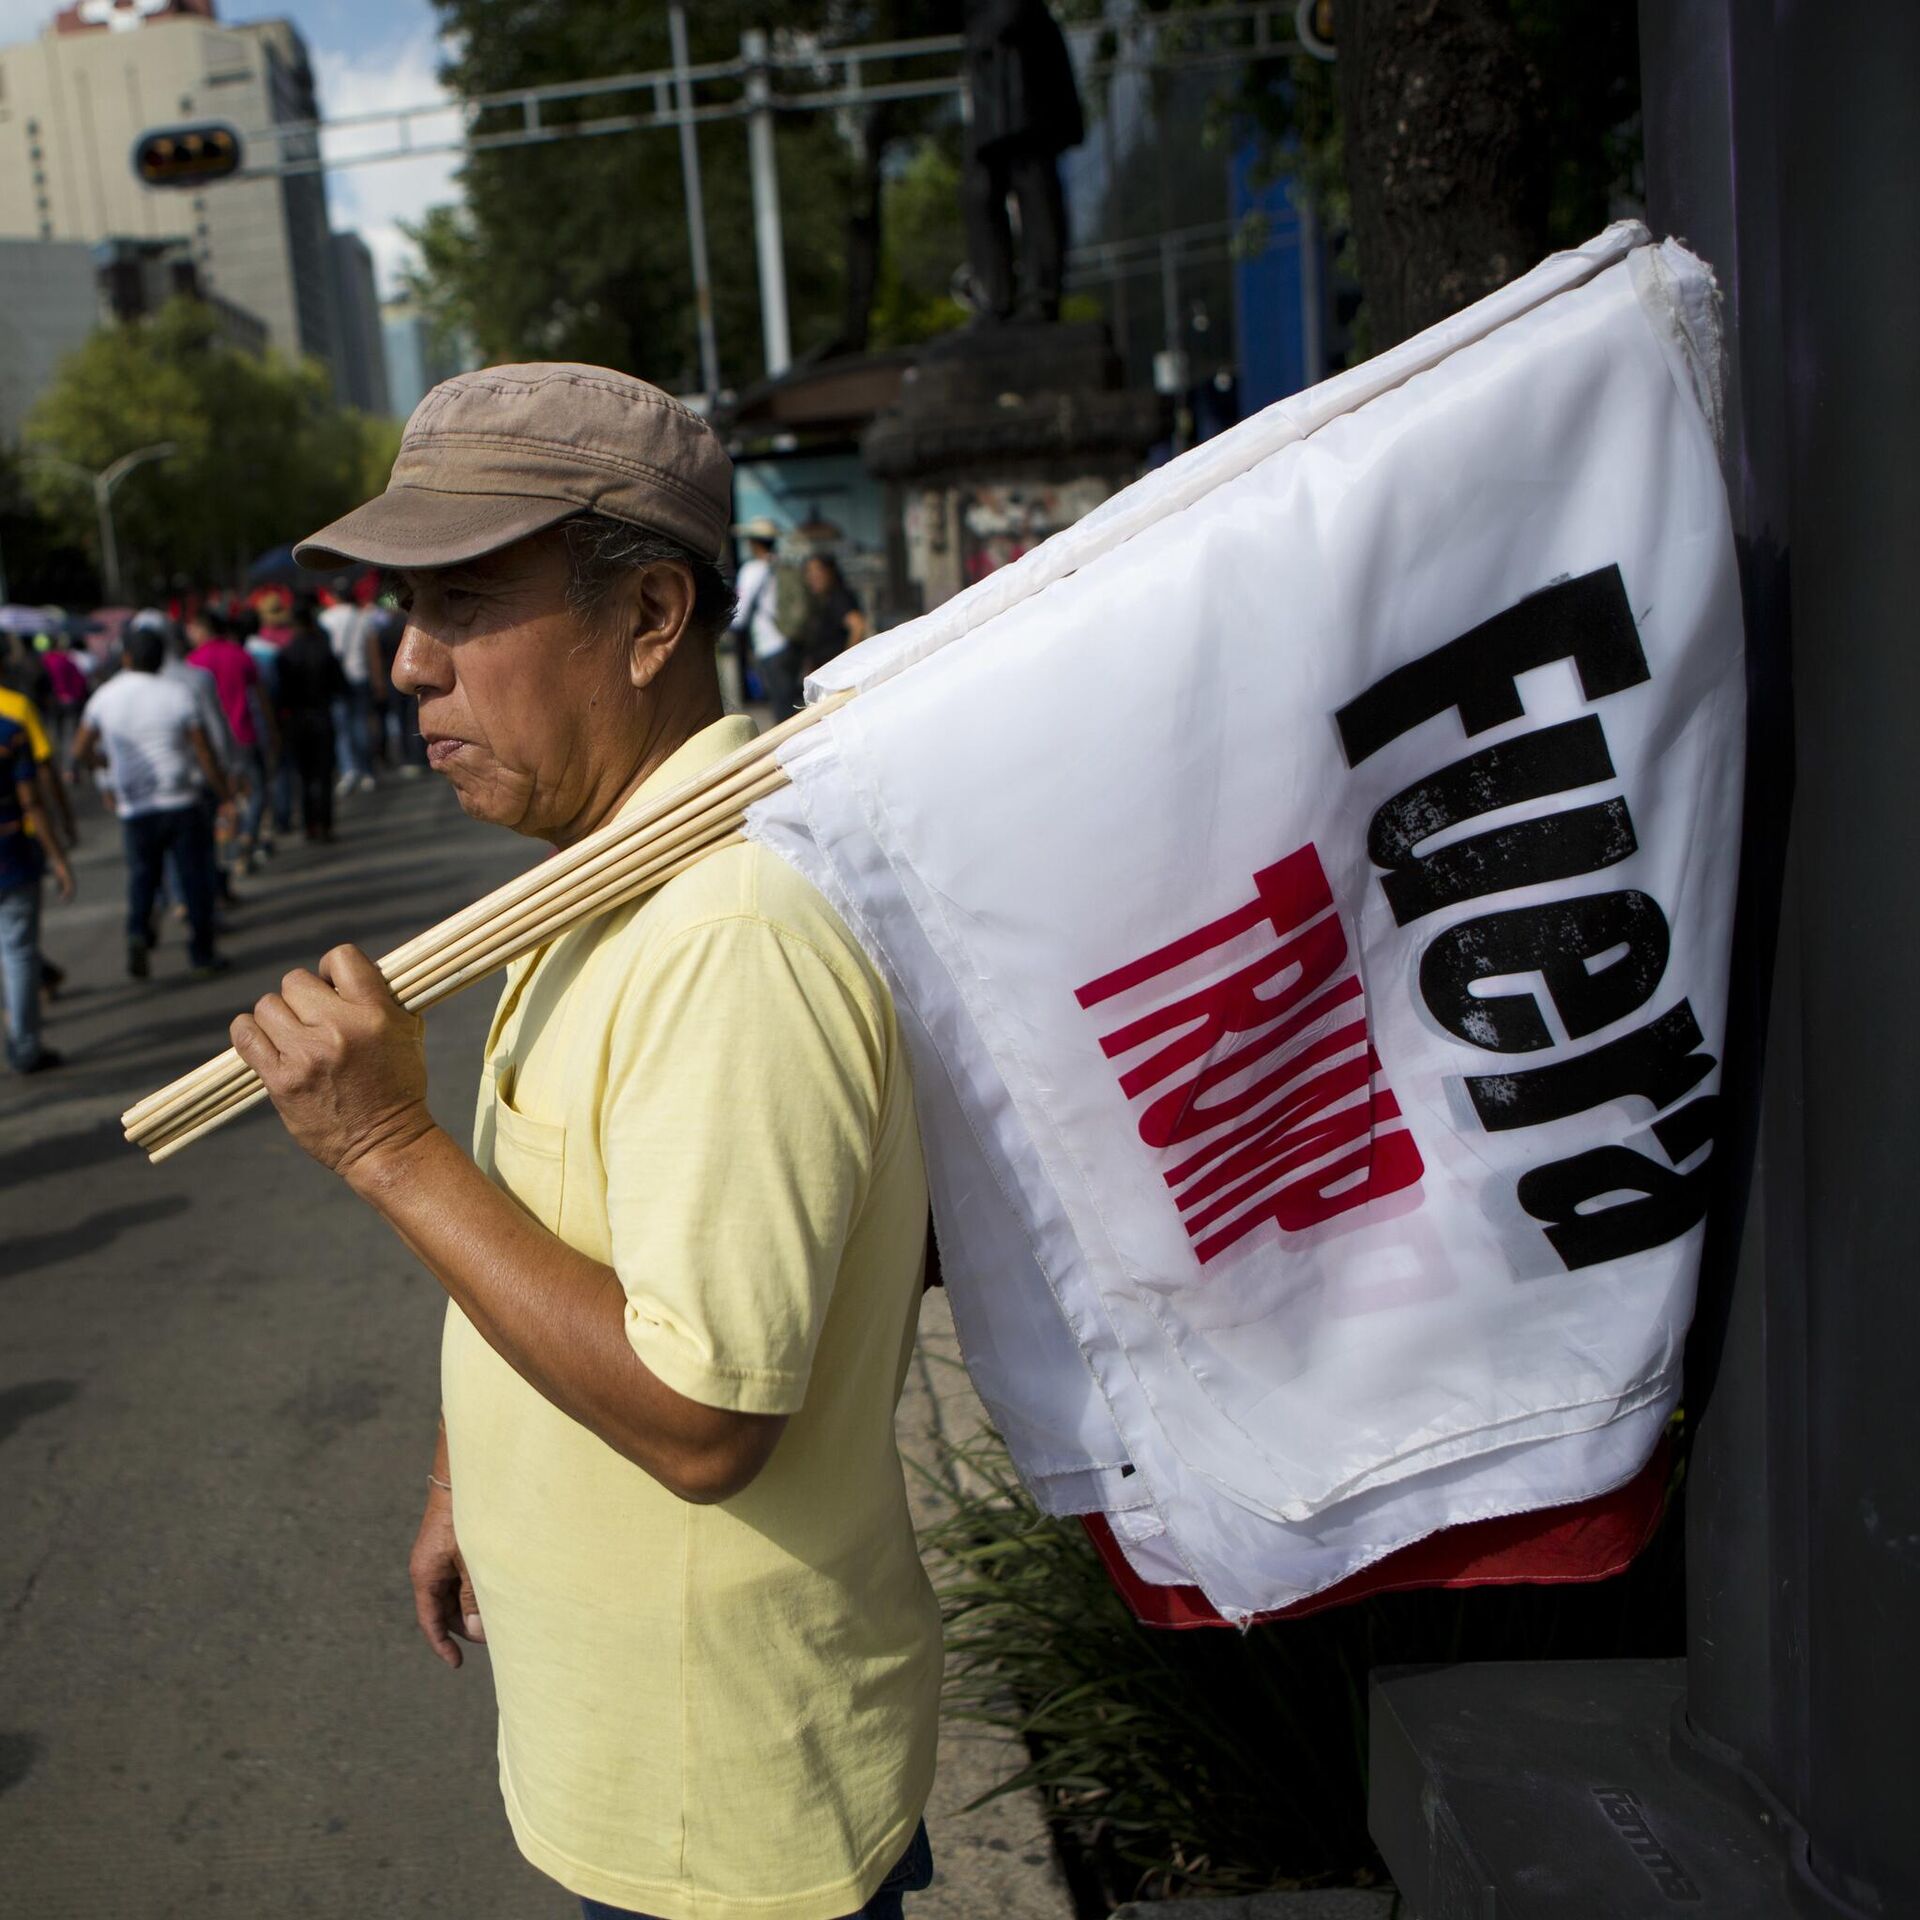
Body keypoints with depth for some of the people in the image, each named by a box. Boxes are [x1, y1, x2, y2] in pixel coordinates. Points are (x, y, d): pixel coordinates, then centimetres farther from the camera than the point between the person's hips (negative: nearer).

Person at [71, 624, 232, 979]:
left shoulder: (104, 697, 0)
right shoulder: (177, 694, -7)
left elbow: (80, 753, 6)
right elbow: (204, 752, -7)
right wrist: (222, 789, 7)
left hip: (134, 807, 2)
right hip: (180, 801, -2)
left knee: (141, 873, 16)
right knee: (194, 876, 7)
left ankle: (138, 931, -9)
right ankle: (202, 955, 10)